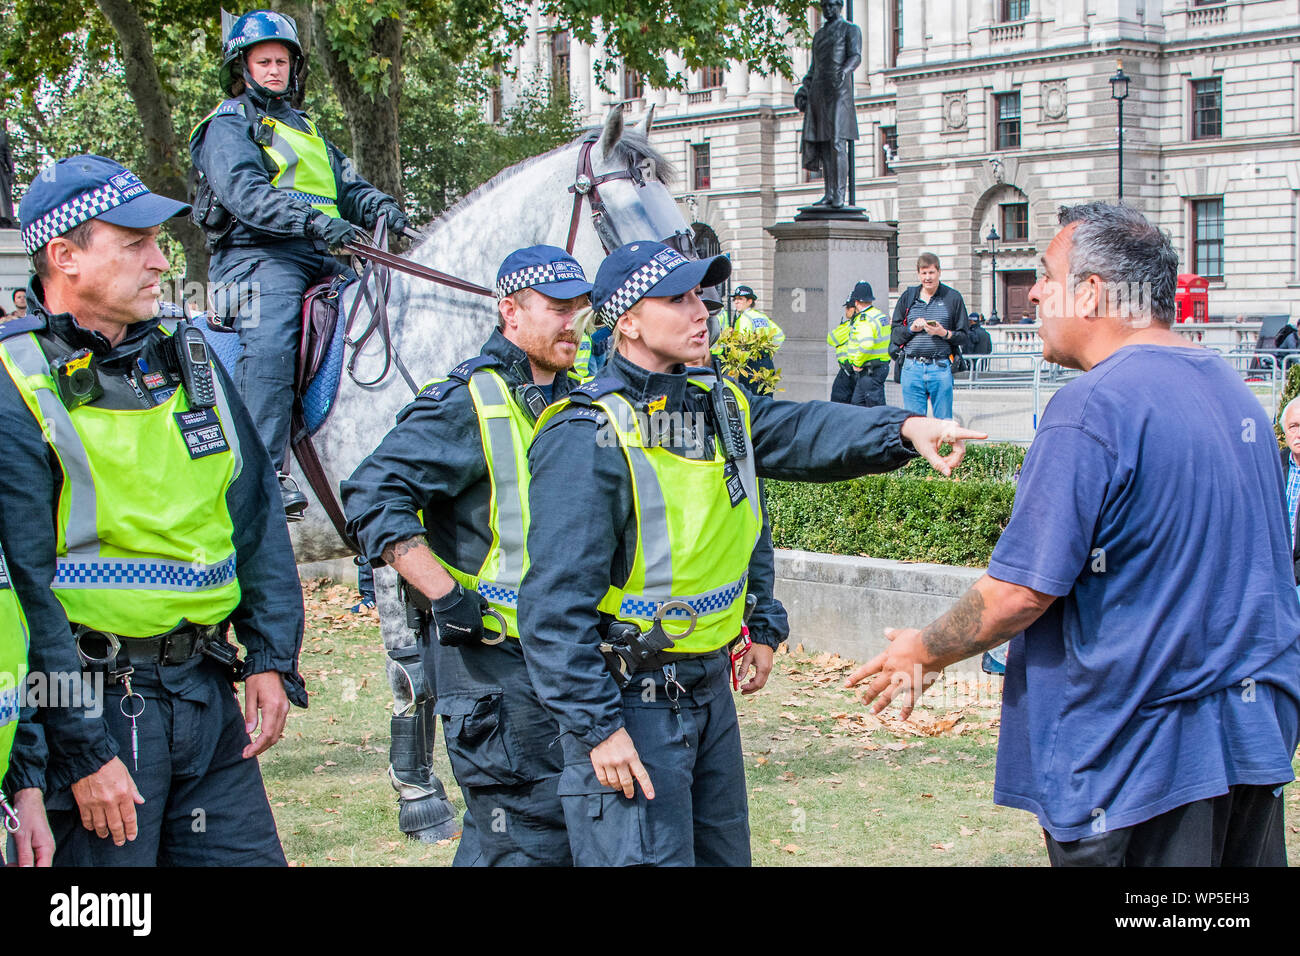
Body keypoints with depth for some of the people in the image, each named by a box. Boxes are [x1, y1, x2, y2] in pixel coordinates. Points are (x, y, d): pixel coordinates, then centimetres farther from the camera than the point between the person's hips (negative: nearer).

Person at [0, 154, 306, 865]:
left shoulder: (189, 361, 10)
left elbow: (256, 518, 15)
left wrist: (271, 660, 7)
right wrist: (82, 751, -17)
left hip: (207, 694, 6)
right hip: (96, 705, -6)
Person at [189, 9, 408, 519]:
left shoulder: (304, 128, 31)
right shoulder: (228, 126, 5)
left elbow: (345, 183, 24)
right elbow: (245, 193, -13)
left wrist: (380, 207, -1)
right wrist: (312, 221, -28)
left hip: (318, 260, 8)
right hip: (257, 254, -8)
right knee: (269, 345, -29)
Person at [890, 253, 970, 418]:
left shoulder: (953, 297, 6)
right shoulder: (908, 297, 12)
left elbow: (964, 337, 6)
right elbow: (895, 335, 13)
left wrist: (945, 333, -11)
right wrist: (911, 329, -5)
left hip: (941, 368, -2)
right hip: (912, 369, 2)